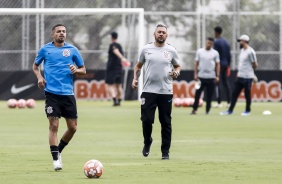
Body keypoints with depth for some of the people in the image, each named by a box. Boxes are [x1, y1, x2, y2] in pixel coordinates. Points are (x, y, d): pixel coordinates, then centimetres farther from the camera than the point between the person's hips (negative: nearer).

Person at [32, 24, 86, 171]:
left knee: (72, 127, 2)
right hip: (51, 92, -2)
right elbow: (35, 66, 20)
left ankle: (58, 150, 25)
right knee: (53, 125, -9)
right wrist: (39, 76, 0)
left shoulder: (72, 50, 8)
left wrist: (76, 70, -9)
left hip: (68, 93, 2)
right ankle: (56, 159, -4)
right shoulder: (45, 49, 7)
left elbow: (83, 70, 13)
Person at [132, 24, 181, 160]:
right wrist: (135, 78, 2)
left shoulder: (171, 51, 5)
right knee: (146, 119, -5)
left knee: (166, 122, 1)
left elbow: (177, 66, 17)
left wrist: (176, 73, -5)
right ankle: (147, 142, 22)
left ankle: (165, 151, 10)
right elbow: (138, 65, 16)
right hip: (148, 91, 0)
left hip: (166, 91, 0)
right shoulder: (146, 49, 6)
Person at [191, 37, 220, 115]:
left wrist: (217, 76, -4)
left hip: (211, 77, 0)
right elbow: (196, 63, 7)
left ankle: (207, 110, 9)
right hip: (201, 76, 0)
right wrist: (195, 74, -1)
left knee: (209, 95, 1)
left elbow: (217, 65, 5)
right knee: (197, 93, -2)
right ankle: (194, 109, 2)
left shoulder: (215, 53, 4)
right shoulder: (199, 51, 5)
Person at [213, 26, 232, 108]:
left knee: (218, 83, -6)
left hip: (219, 64, -7)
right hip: (226, 64, 7)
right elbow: (229, 55, 15)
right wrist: (228, 66, 20)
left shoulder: (216, 42, -10)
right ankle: (229, 102, 9)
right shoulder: (226, 42, 13)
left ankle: (219, 102, -10)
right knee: (226, 82, 10)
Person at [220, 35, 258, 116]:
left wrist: (248, 70, 3)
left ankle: (247, 110, 13)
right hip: (240, 76, 9)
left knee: (247, 94, 1)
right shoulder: (242, 50, 13)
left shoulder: (250, 52, -15)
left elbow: (255, 65, -12)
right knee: (235, 93, 8)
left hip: (247, 77, -9)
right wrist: (239, 71, 12)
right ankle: (230, 110, 11)